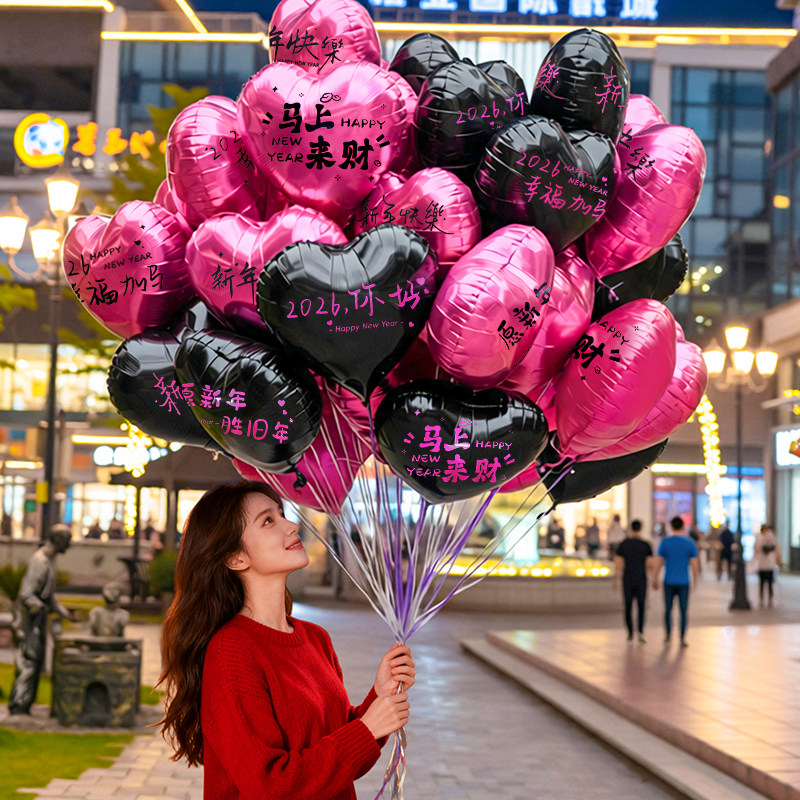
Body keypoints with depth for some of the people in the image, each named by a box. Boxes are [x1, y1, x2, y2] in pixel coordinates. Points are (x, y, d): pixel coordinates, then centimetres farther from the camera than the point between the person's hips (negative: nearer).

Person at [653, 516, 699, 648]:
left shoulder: (664, 542, -4)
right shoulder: (690, 543, -3)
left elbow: (658, 563, -3)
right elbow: (694, 564, -3)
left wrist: (655, 579, 6)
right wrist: (694, 580, 11)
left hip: (669, 581, 0)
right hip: (684, 582, 0)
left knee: (668, 609, 15)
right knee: (684, 611, 5)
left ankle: (667, 636, 16)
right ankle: (682, 639, 2)